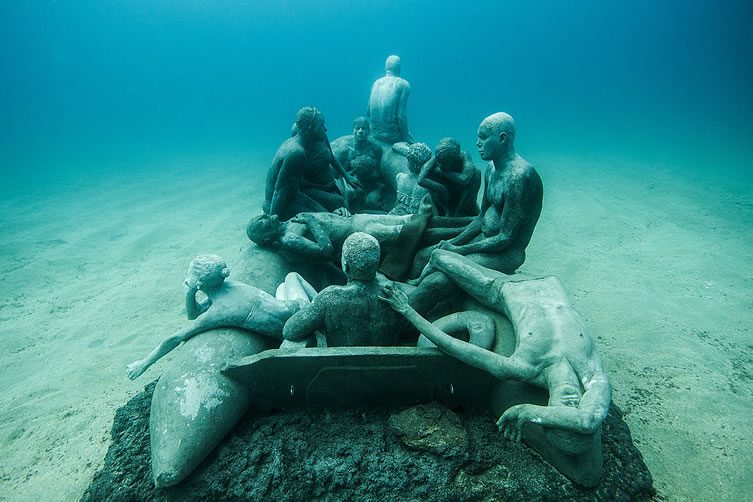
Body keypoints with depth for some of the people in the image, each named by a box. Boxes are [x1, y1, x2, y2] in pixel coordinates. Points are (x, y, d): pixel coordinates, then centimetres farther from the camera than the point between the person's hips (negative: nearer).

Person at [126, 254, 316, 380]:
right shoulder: (225, 286, -4)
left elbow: (175, 339, -16)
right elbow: (193, 314, 11)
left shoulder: (218, 312, -25)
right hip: (295, 305, 6)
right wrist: (189, 295, -10)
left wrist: (144, 363, -6)